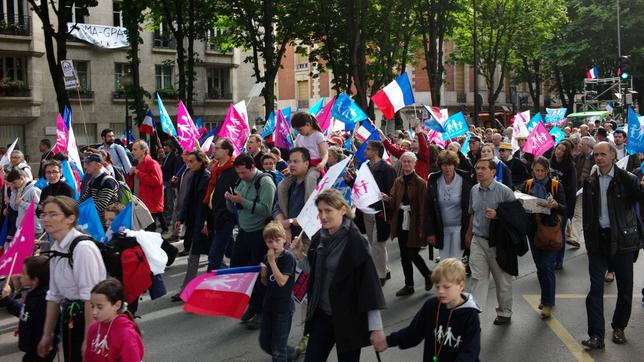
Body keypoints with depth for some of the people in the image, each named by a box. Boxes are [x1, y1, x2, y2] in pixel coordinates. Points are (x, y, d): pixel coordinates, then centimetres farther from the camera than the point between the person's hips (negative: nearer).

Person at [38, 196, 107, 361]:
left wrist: (88, 339, -21)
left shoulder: (83, 248, -19)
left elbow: (91, 297, -21)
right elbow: (54, 295, 14)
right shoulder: (56, 248, 8)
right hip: (70, 318, 8)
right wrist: (47, 334, 16)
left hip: (91, 317, -8)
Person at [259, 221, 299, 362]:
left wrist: (272, 261, -25)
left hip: (283, 307, -7)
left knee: (278, 348, 0)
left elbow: (281, 281, -24)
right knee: (264, 343, 16)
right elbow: (266, 283, 11)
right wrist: (263, 273, -9)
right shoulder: (268, 257, 3)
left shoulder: (288, 257, -16)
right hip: (269, 304, 7)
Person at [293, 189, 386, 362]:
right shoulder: (319, 238, 3)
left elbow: (369, 283, -18)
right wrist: (299, 254, 0)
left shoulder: (355, 241, -16)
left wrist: (376, 328, -21)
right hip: (321, 315, 6)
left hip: (348, 318, -5)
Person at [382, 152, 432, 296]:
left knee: (412, 254, -4)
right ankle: (409, 285, 21)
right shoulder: (398, 182, 7)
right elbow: (394, 203, 9)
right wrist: (387, 199, -14)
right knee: (404, 256, 10)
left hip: (414, 224, -6)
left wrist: (421, 228, -16)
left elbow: (423, 206, -13)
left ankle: (428, 274, 23)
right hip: (401, 223, 6)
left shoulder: (420, 183, -11)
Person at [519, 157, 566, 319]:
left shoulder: (556, 185, -1)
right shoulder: (527, 184, 7)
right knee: (539, 266, 11)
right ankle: (546, 298, 27)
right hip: (534, 229, 4)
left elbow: (564, 209, -6)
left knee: (547, 266, -10)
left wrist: (555, 205, -27)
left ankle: (548, 303, -4)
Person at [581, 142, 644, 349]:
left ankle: (619, 327, 28)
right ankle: (596, 336, -1)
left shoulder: (626, 179, -6)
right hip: (598, 239, 2)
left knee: (625, 287, 8)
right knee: (596, 288, -3)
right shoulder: (590, 181, 6)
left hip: (622, 239, -2)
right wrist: (588, 239, 8)